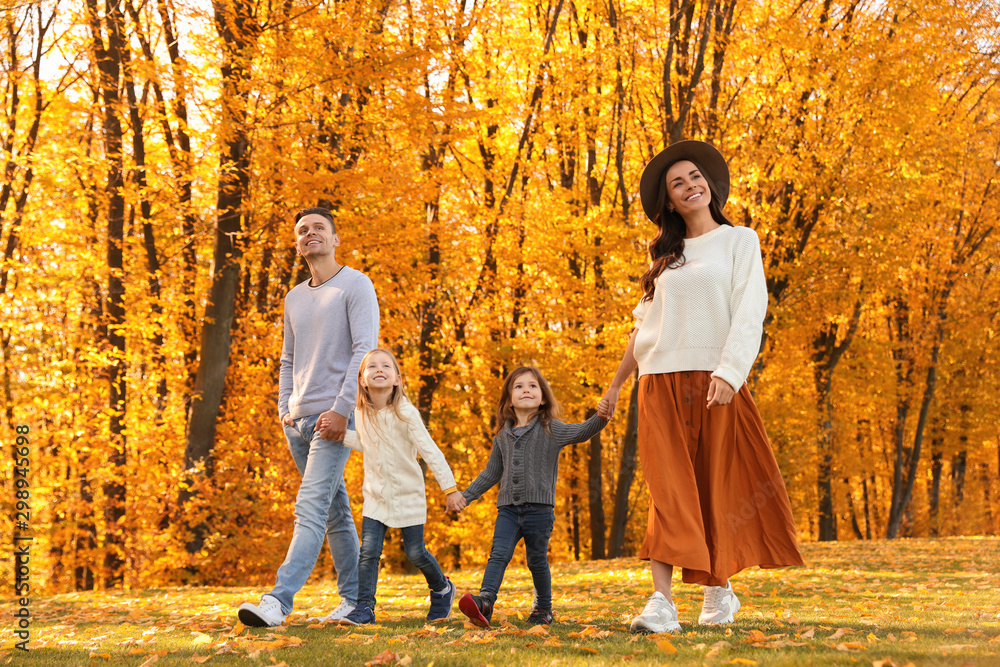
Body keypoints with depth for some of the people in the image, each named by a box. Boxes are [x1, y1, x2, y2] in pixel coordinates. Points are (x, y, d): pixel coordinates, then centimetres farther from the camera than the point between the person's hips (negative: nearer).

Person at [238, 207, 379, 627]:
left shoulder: (355, 285, -2)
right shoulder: (294, 298, 19)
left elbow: (365, 350, -12)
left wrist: (341, 409, -19)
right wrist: (284, 410, 9)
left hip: (334, 418, -8)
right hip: (299, 420, 8)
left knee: (311, 507, -16)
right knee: (335, 512, 11)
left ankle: (278, 602, -25)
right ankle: (355, 600, 17)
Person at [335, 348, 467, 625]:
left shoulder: (405, 413, -18)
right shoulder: (361, 413, -2)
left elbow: (430, 451, -16)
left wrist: (450, 489, -17)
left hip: (408, 495, -4)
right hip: (376, 495, 4)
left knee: (416, 553, 3)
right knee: (368, 551, -9)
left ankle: (442, 589, 30)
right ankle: (364, 608, -3)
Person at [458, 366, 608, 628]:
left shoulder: (551, 430, 0)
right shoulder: (503, 436, 12)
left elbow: (583, 431, -15)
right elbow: (492, 472, 20)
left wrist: (602, 417, -35)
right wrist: (466, 495, 18)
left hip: (539, 507, -3)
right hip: (508, 508, 3)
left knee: (537, 560, 5)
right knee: (499, 554, -12)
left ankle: (544, 607, 24)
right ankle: (485, 602, -26)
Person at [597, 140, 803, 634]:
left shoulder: (739, 241, 7)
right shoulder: (666, 256, 19)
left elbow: (749, 314, -5)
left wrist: (729, 372, -18)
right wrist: (615, 384, 23)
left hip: (714, 382, -2)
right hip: (661, 384, 3)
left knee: (720, 486, 2)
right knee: (668, 491, -8)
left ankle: (720, 588, 19)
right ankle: (661, 603, -16)